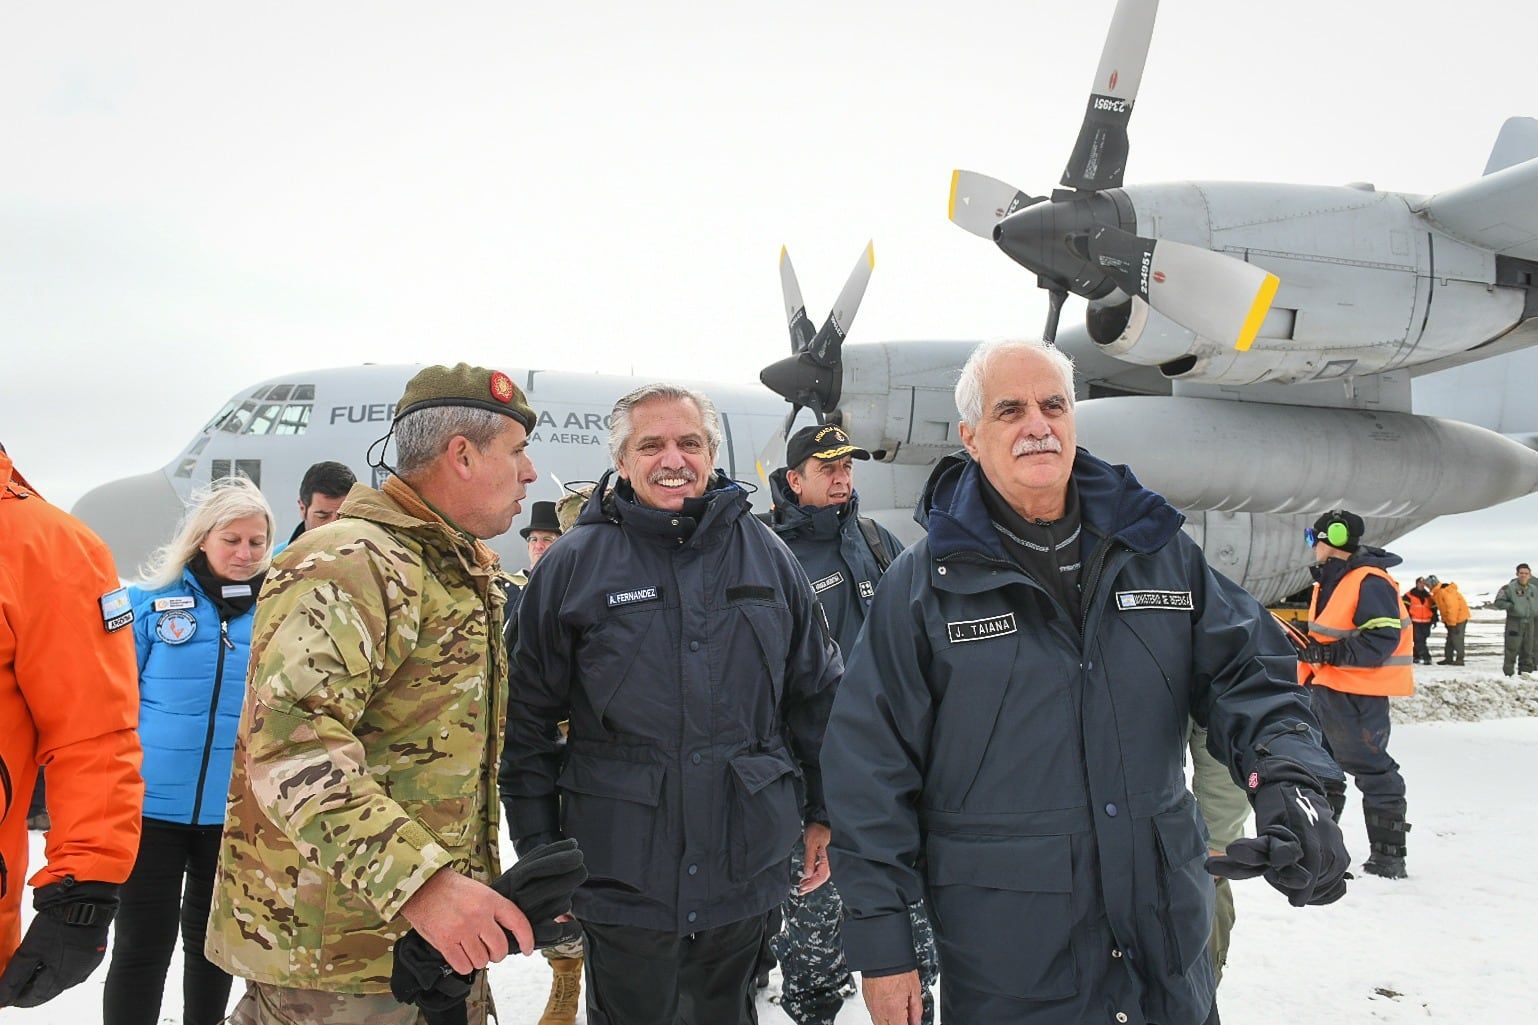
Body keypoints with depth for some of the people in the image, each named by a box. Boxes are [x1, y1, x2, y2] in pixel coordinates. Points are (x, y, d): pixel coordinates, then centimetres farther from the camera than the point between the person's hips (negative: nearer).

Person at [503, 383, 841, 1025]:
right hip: (621, 873, -2)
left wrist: (822, 813, 10)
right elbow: (528, 719, -1)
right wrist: (540, 850, -2)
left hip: (746, 871, 3)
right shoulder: (574, 565, -5)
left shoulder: (765, 555, 3)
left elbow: (817, 697, 10)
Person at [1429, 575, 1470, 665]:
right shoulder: (1438, 592, 8)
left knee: (1456, 638, -7)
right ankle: (1448, 658, 18)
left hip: (1459, 617, -10)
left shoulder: (1445, 591, -24)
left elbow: (1452, 607, -26)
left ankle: (1459, 660, -4)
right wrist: (1445, 621, 16)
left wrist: (1452, 623, -23)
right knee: (1450, 638, 13)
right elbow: (1442, 607, 19)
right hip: (1451, 619, 10)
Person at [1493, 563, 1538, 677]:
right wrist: (1511, 606, -18)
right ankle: (1509, 672, -2)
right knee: (1512, 648, -6)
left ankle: (1525, 671, 19)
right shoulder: (1509, 588, -6)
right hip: (1515, 622, -6)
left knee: (1528, 648, 10)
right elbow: (1498, 602, -7)